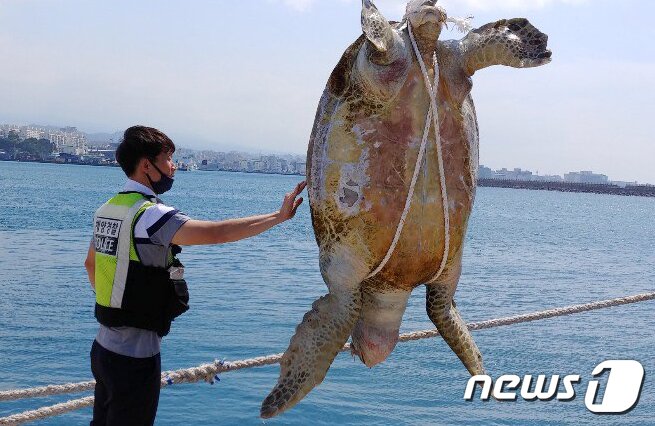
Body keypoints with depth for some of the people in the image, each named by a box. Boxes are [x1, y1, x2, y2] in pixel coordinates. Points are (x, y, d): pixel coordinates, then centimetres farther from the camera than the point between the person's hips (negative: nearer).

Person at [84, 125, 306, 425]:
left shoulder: (107, 209, 8)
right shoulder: (150, 214, -21)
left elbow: (90, 263, 23)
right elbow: (217, 232, -30)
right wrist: (280, 215, -25)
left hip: (104, 345, 9)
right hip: (135, 356, -9)